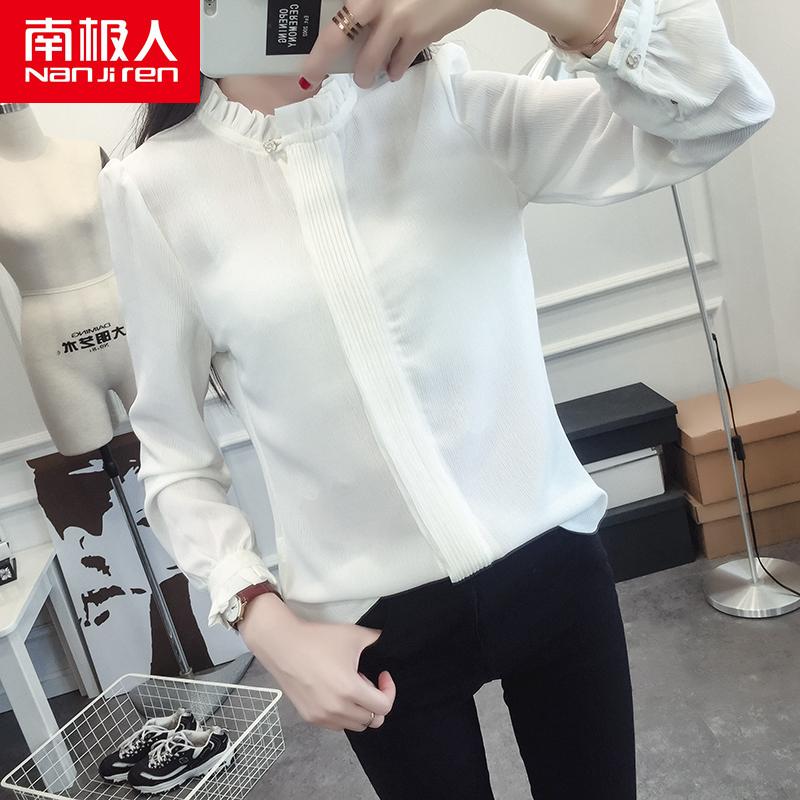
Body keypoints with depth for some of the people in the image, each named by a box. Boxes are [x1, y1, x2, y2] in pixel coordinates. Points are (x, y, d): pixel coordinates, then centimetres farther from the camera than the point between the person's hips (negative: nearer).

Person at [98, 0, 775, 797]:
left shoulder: (455, 106, -3)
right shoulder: (155, 186, -5)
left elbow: (726, 107, -12)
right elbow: (172, 453, 0)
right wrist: (266, 624, -10)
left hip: (551, 563, 2)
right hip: (371, 620, -1)